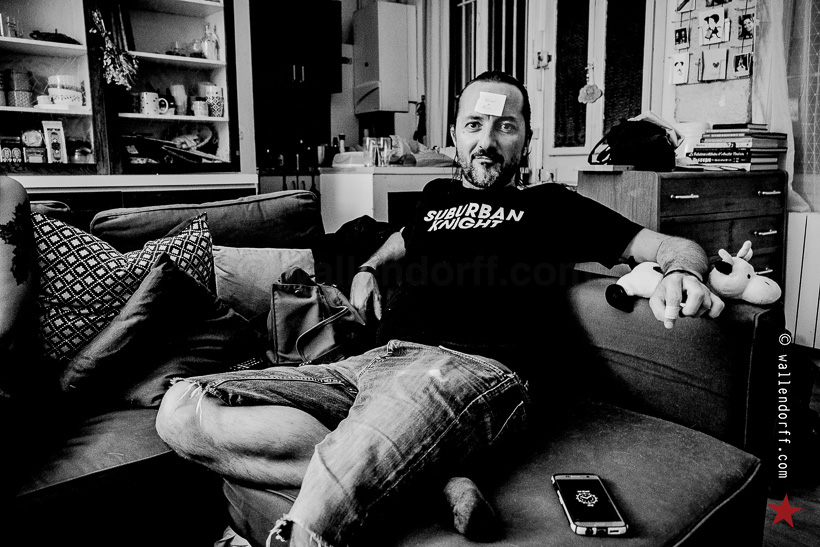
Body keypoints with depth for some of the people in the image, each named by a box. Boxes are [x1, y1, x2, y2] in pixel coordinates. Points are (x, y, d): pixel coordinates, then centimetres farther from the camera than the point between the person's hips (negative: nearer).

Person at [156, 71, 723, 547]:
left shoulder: (551, 205, 19)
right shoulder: (439, 195, 31)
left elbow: (676, 246, 18)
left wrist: (682, 273, -7)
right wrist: (368, 269, 32)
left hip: (475, 367, -7)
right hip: (377, 359, 8)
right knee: (183, 408, -16)